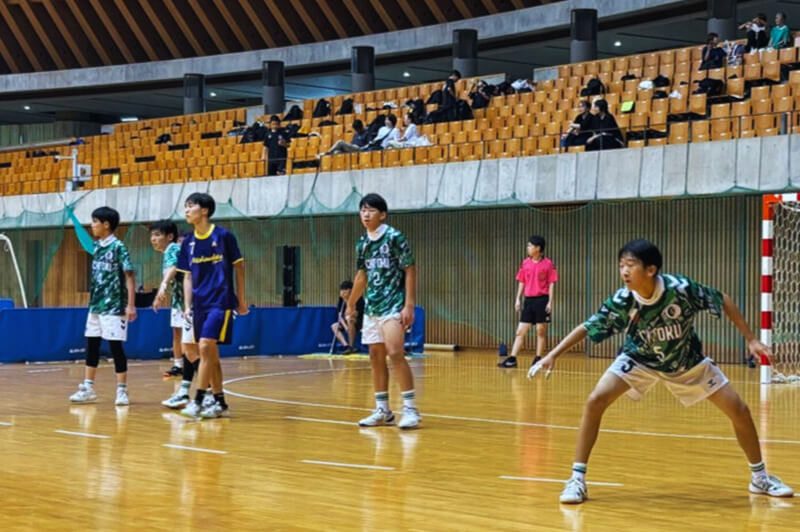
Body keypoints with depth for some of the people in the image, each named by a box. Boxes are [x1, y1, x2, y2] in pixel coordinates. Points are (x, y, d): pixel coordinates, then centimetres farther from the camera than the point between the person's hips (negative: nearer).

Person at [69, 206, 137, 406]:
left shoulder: (118, 247, -11)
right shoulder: (97, 247, 10)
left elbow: (130, 275, -12)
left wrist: (131, 305, -17)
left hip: (113, 307, -8)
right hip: (95, 305, 8)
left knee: (115, 346, -4)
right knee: (91, 345, 11)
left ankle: (122, 390, 4)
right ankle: (88, 388, 19)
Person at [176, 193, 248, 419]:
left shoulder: (223, 236, -6)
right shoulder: (188, 243, 8)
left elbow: (239, 267, 0)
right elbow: (188, 276, 13)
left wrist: (241, 300, 1)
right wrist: (187, 306, 5)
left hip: (221, 301, -6)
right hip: (200, 304, 6)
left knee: (206, 346, -17)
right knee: (210, 353, 8)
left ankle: (198, 400, -15)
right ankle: (220, 403, 16)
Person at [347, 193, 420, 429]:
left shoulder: (394, 237, -9)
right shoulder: (363, 244, 10)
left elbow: (410, 271, -10)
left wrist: (409, 305, -16)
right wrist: (351, 304, 30)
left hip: (393, 306, -7)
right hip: (371, 307, 7)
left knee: (395, 353, -16)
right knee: (376, 357, 7)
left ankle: (411, 409, -11)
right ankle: (382, 410, 14)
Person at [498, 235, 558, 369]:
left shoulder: (547, 264, -5)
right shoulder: (525, 263, 8)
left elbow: (551, 283, -4)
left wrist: (550, 302, -10)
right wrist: (518, 299, 9)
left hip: (542, 300, -4)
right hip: (528, 300, 4)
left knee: (541, 331, 2)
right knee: (520, 331, 1)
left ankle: (538, 360, 9)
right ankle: (512, 359, 1)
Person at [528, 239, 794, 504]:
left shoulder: (681, 288, -32)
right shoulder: (621, 301, -28)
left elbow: (723, 301, -17)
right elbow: (587, 328, -17)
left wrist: (750, 339, -14)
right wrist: (553, 355, -25)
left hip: (687, 361, 0)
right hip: (639, 358, 0)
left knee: (739, 410, -3)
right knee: (595, 401, -20)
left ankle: (760, 476, 21)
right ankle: (577, 479, -8)